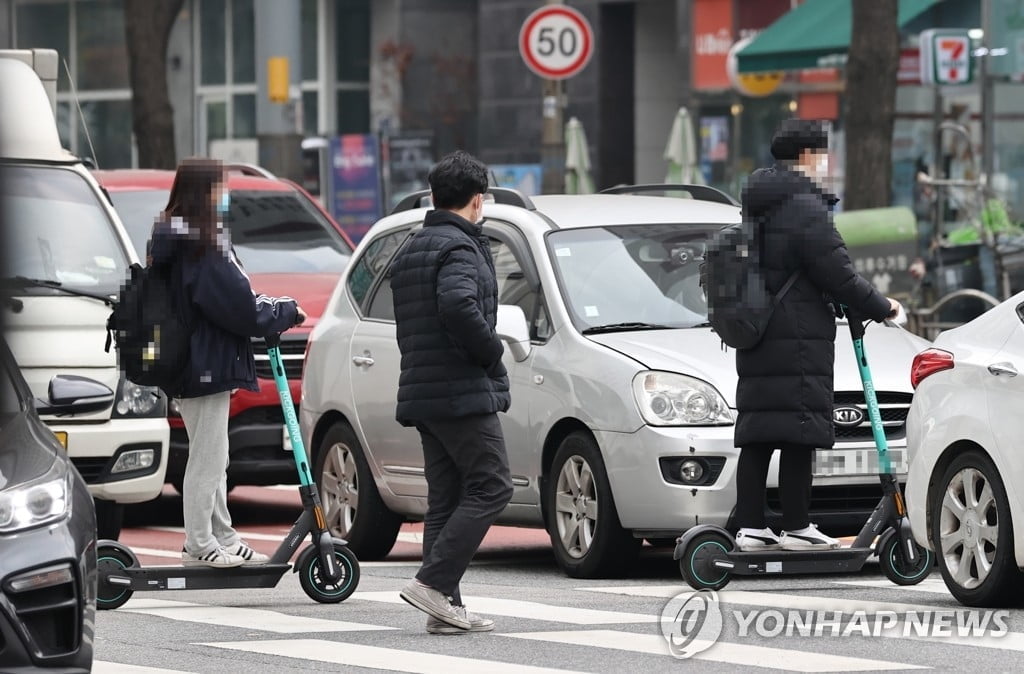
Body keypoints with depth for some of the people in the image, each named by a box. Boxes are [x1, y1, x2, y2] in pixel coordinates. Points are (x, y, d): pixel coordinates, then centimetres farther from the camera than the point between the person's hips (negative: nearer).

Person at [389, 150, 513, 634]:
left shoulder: (410, 250, 20)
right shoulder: (458, 248, -11)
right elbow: (458, 306, -29)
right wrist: (492, 353, -15)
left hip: (422, 394, 10)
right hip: (462, 393, -10)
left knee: (445, 497, 9)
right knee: (490, 487, -7)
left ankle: (445, 608, 6)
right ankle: (433, 583, -16)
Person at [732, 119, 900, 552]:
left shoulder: (757, 208, 16)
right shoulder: (806, 209, -13)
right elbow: (839, 277, -14)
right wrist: (882, 307, -1)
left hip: (757, 342, 9)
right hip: (799, 339, -9)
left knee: (757, 436, 8)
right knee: (798, 435, -5)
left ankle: (749, 526, 8)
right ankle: (796, 528, -4)